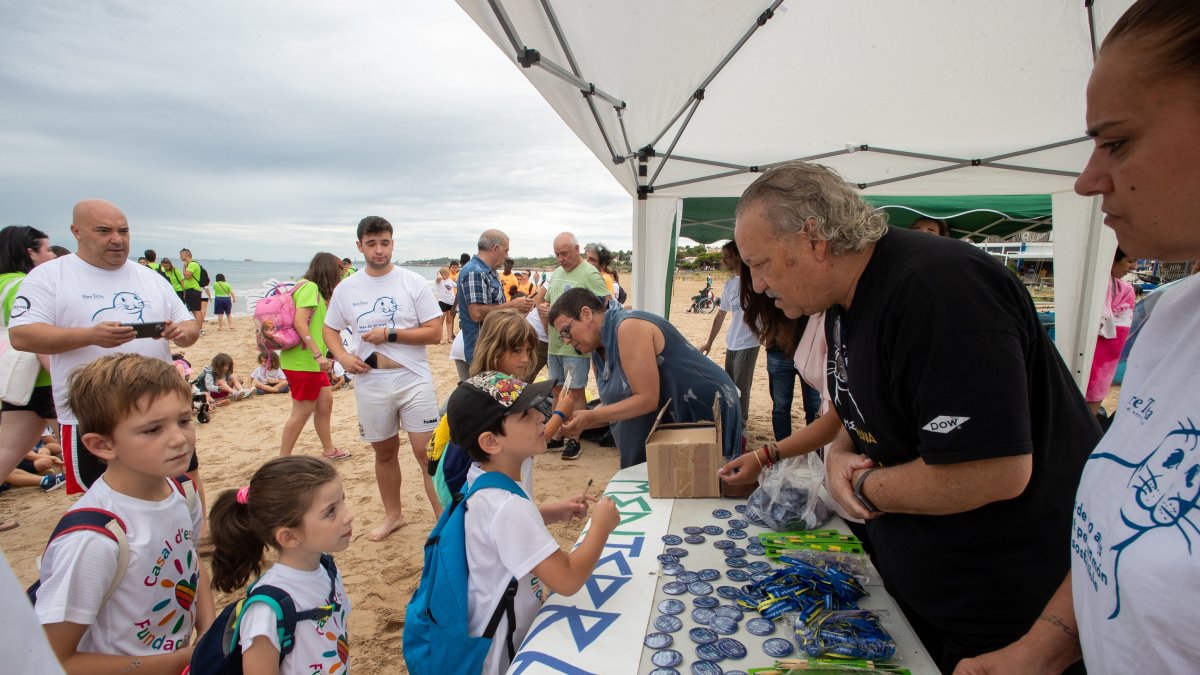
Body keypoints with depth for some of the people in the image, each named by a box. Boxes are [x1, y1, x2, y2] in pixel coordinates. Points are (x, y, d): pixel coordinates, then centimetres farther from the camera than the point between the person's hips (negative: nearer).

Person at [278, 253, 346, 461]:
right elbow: (299, 322, -24)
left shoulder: (316, 291, 15)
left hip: (311, 361, 10)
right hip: (302, 361, -10)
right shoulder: (310, 287, -14)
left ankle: (329, 451, 29)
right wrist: (318, 354, -27)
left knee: (325, 401, 16)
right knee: (303, 411, -2)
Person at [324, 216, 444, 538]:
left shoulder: (413, 282, -5)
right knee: (384, 452, 17)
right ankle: (392, 515, 35)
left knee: (426, 451, -4)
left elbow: (434, 332, -9)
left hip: (413, 378, -3)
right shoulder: (346, 289, 4)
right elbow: (329, 329, 15)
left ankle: (444, 517, 10)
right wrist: (343, 356, -5)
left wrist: (389, 334, -17)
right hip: (370, 382, 3)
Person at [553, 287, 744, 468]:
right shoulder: (598, 352, 4)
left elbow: (646, 399, -28)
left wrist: (590, 417, -26)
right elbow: (612, 404, 5)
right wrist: (580, 420, -13)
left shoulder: (629, 327, -25)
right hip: (670, 421, 9)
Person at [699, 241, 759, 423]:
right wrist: (709, 342, 20)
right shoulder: (729, 285, 12)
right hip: (731, 344, 7)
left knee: (740, 388, -3)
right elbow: (720, 316, 18)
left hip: (748, 344, -7)